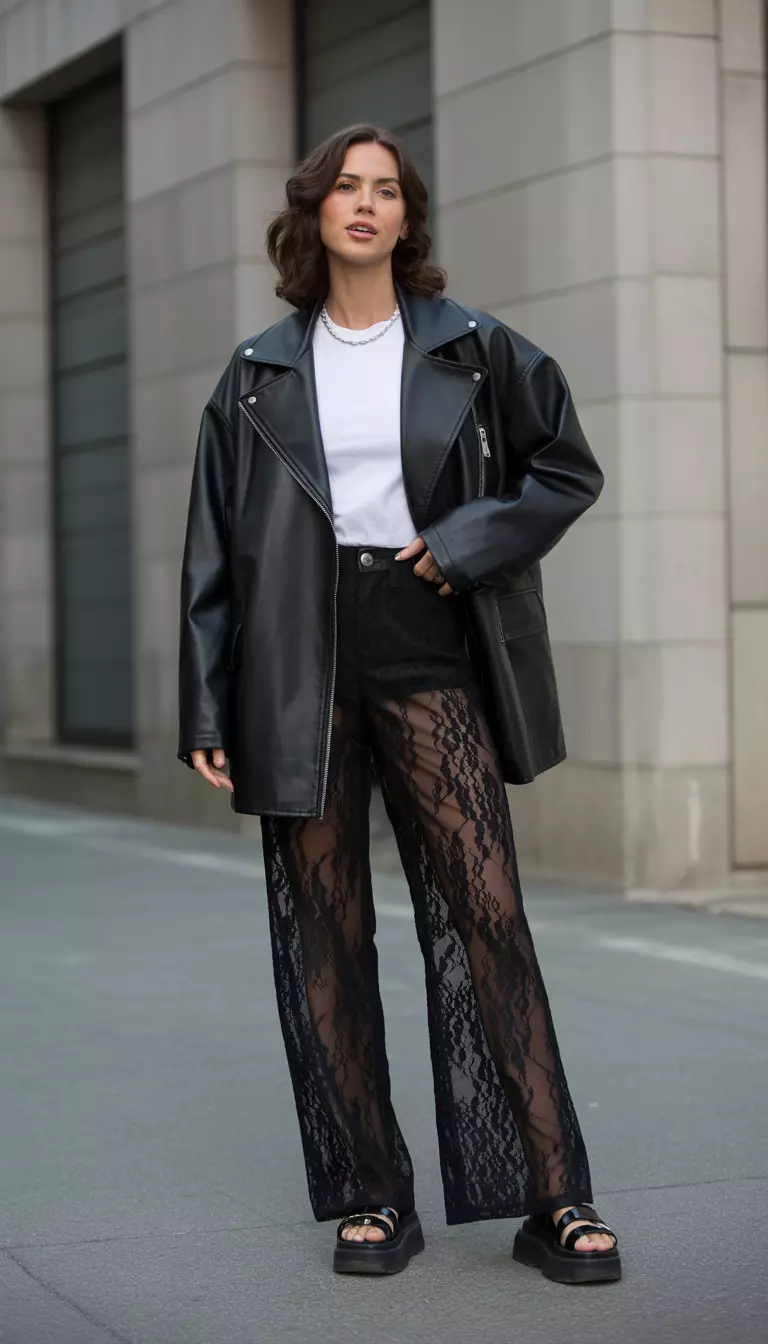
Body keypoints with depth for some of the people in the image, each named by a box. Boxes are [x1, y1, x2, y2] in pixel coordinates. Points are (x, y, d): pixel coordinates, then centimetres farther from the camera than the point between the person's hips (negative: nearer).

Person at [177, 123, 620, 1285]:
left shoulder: (472, 349, 7)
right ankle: (370, 1199, 13)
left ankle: (554, 1201, -2)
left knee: (487, 916, -6)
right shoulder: (261, 373, 9)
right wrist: (205, 710, 2)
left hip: (429, 664, -1)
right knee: (325, 939, 3)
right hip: (300, 674, 1)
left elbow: (568, 472, 12)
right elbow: (215, 547, 8)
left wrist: (465, 546, -4)